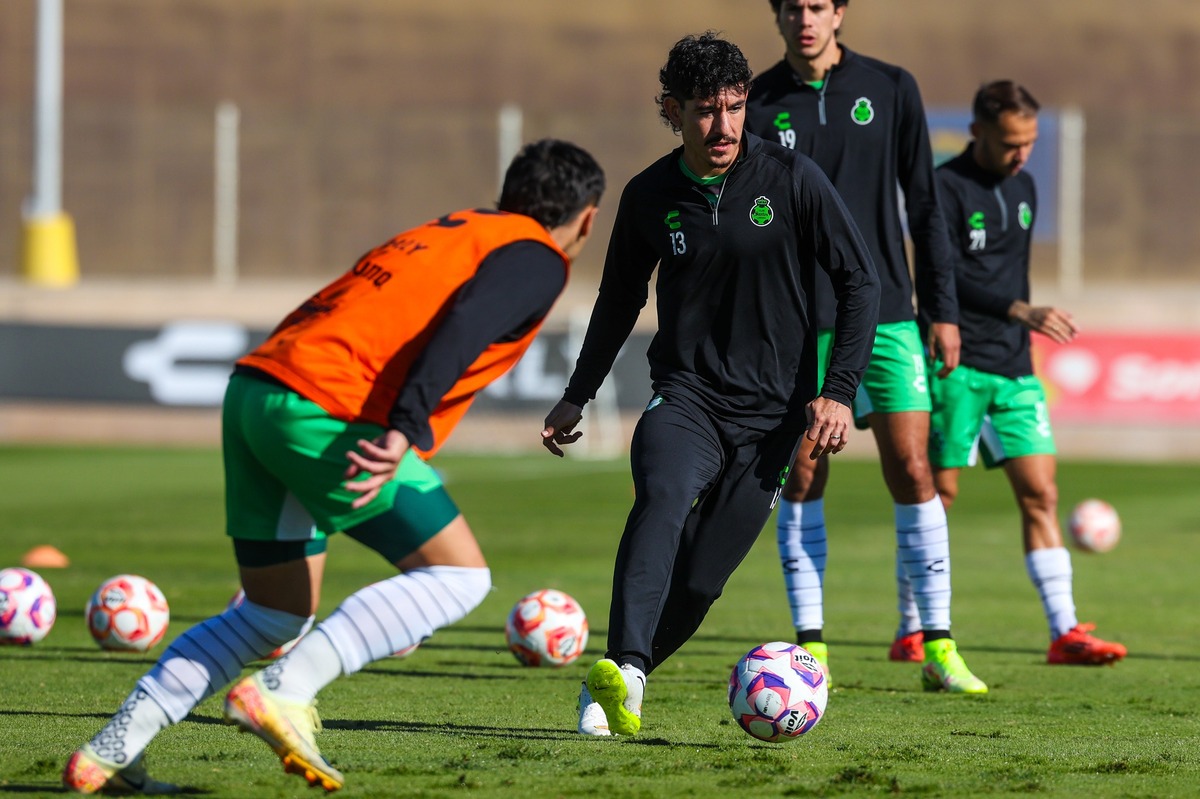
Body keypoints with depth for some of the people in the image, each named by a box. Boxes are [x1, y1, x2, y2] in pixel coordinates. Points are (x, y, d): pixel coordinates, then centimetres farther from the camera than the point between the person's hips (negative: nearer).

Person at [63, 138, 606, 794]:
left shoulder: (451, 231, 30)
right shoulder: (537, 259, 3)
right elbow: (461, 328, -16)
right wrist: (404, 431, -26)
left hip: (251, 389, 9)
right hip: (324, 410, -9)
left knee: (277, 614, 17)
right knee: (459, 574, -1)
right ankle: (284, 692, -13)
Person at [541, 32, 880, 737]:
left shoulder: (792, 179, -6)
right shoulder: (650, 196, 2)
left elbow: (860, 282, 0)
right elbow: (620, 299, 19)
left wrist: (839, 393, -8)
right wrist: (578, 397, 24)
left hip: (771, 413, -1)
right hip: (685, 394, 1)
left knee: (698, 580, -6)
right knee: (662, 497, -31)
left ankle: (615, 689, 16)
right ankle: (623, 674, -45)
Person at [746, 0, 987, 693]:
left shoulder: (890, 90, 4)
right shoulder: (759, 105, 4)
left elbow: (924, 204, 8)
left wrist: (944, 311, 4)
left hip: (884, 312, 0)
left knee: (912, 469, -7)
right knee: (802, 479, -1)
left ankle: (937, 647, -3)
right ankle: (811, 646, 6)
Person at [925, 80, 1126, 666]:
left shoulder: (1022, 187, 14)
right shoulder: (945, 188, -9)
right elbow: (947, 275, -21)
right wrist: (1022, 312, -30)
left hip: (1013, 370, 6)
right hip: (956, 366, -6)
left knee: (1040, 492, -1)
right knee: (938, 493, -1)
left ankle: (1065, 632, -4)